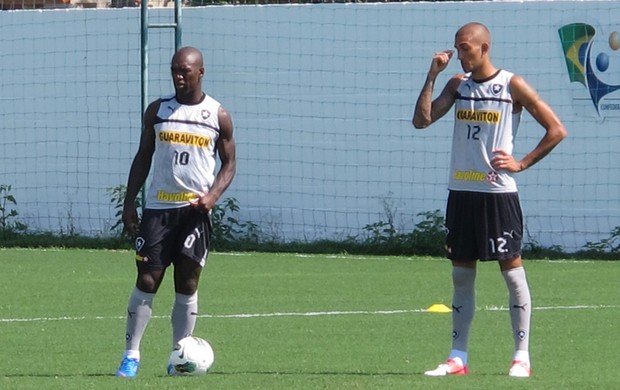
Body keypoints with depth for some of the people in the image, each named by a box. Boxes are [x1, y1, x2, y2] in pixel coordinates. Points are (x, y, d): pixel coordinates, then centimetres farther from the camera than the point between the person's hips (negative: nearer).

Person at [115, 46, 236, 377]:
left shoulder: (218, 116, 3)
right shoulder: (158, 110, 7)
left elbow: (229, 164, 8)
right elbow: (143, 158, 11)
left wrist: (213, 195, -10)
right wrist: (129, 203, 4)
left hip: (196, 210, -1)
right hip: (159, 207, 1)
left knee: (187, 285, 2)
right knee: (147, 281, -5)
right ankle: (131, 355, 0)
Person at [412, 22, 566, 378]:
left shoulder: (512, 85, -6)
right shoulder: (458, 85, 10)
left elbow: (556, 130, -4)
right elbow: (422, 120, 1)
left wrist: (522, 163, -9)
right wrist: (433, 75, -4)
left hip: (498, 192, -5)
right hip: (461, 191, 6)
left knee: (512, 269, -3)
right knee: (462, 274, 7)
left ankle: (522, 356, 1)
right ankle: (458, 357, 11)